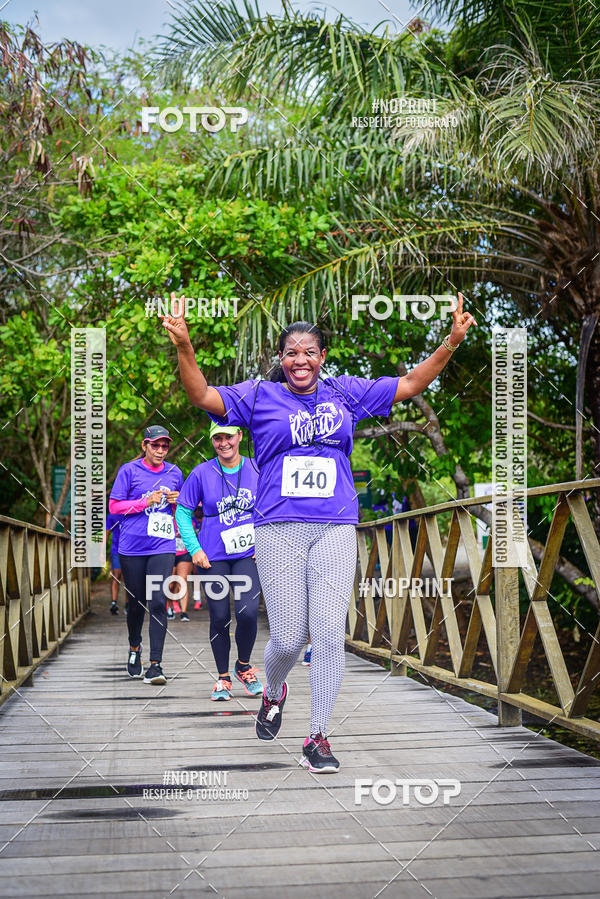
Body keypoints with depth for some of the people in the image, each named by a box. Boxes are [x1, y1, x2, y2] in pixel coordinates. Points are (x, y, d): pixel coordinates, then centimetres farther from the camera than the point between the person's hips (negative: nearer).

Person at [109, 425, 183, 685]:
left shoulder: (174, 473, 11)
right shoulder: (129, 470, 1)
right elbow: (114, 506, -1)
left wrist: (176, 501, -1)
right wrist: (146, 501, -12)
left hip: (163, 547, 1)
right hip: (132, 547, -1)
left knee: (158, 602, -11)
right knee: (136, 602, 9)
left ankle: (155, 665, -10)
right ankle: (134, 649, 36)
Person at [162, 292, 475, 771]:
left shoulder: (346, 393, 14)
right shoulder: (260, 396, 9)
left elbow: (410, 384, 16)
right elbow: (204, 396, -2)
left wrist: (452, 341, 6)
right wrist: (185, 347, -18)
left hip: (335, 529, 2)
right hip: (279, 529, -1)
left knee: (330, 633, -6)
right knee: (288, 638, -2)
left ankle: (319, 738, 6)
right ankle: (274, 693, 34)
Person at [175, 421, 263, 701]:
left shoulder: (257, 470, 1)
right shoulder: (201, 473, -2)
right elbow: (182, 511, 4)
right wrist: (194, 549, -3)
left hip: (248, 555, 0)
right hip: (213, 557, 0)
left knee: (247, 613, -13)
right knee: (219, 619, 2)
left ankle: (244, 666, 15)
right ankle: (223, 678, 19)